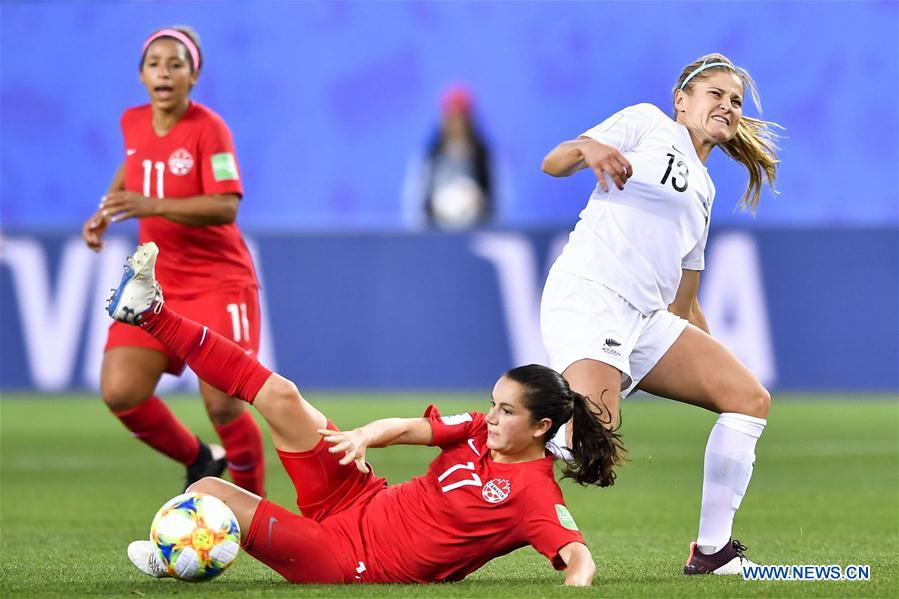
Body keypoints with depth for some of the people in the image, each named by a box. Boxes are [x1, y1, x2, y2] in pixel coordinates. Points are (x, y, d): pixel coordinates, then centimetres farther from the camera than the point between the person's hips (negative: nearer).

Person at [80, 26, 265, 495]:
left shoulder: (207, 128, -16)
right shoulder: (133, 123, 3)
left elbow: (226, 207, -26)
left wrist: (153, 206, -35)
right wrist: (105, 214, 11)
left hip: (219, 283, -6)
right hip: (157, 282, 6)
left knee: (223, 406, -14)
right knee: (119, 393, -9)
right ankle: (200, 462, 17)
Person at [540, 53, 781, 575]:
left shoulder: (703, 189, 29)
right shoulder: (647, 122, 9)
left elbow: (683, 306, 31)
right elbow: (553, 164, -2)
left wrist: (715, 364, 23)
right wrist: (586, 149, -24)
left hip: (646, 320, 8)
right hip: (586, 298, -8)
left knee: (751, 398, -2)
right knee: (594, 435, -31)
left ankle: (713, 550, 2)